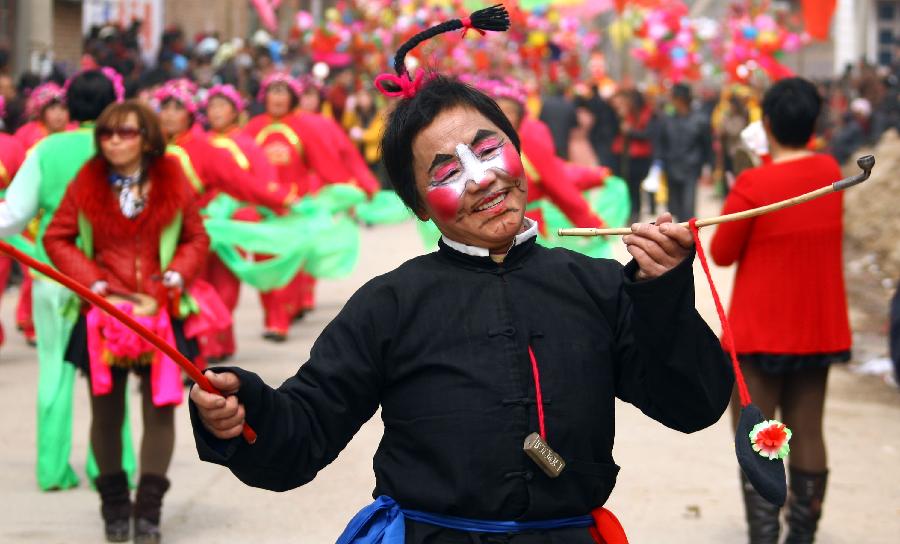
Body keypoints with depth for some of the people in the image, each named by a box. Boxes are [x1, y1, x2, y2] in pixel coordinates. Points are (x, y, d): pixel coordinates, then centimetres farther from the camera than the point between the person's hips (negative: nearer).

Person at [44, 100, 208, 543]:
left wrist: (169, 283, -8)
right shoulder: (87, 183, 1)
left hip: (161, 312, 0)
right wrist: (98, 286, -7)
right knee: (106, 412, 6)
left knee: (160, 409, -2)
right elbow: (57, 239, 4)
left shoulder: (172, 180, 1)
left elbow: (196, 239, 7)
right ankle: (114, 506, 20)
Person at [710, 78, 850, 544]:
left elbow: (721, 254, -9)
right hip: (818, 328, 5)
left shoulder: (752, 185, -18)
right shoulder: (831, 172, -1)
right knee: (807, 434, 12)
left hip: (760, 331, -5)